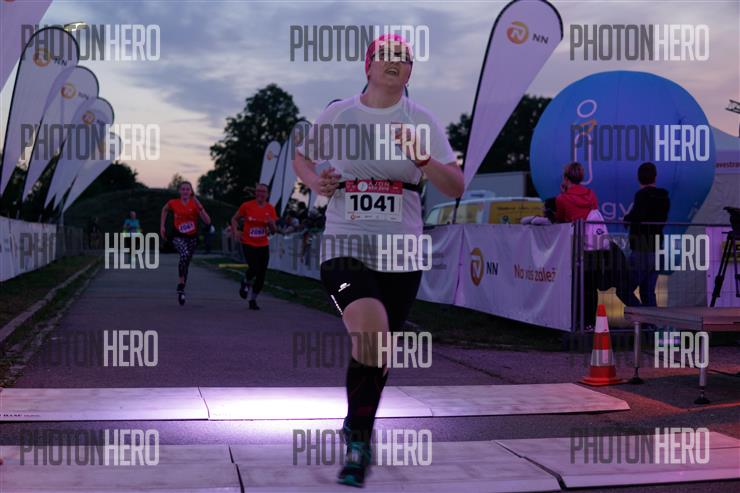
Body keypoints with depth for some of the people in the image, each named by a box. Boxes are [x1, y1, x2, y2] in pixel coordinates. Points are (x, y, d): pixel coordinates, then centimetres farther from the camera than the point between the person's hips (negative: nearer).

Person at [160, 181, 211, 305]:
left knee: (186, 264, 11)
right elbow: (164, 210, 17)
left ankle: (181, 290, 28)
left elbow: (207, 221, -17)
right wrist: (162, 226, 11)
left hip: (192, 237, 2)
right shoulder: (173, 203, -6)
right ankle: (181, 282, -20)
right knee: (185, 254, -33)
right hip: (178, 237, -2)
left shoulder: (195, 204, -9)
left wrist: (200, 206, -26)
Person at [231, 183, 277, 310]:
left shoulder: (270, 209, 3)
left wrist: (271, 223, -15)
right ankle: (245, 282, 13)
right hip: (248, 244, -3)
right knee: (254, 268, -22)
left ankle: (253, 300, 20)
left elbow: (273, 231, 6)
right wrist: (235, 231, -10)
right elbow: (234, 219, 7)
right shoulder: (247, 206, -5)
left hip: (263, 246, 3)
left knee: (261, 275, 2)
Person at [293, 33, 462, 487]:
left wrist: (420, 159, -23)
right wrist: (315, 180, -2)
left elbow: (456, 187, -6)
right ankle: (360, 436, -4)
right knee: (371, 335, -26)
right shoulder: (337, 114, 3)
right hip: (345, 246, -2)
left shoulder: (422, 120, 1)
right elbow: (301, 157, 20)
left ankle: (358, 433, 40)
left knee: (379, 349, 12)